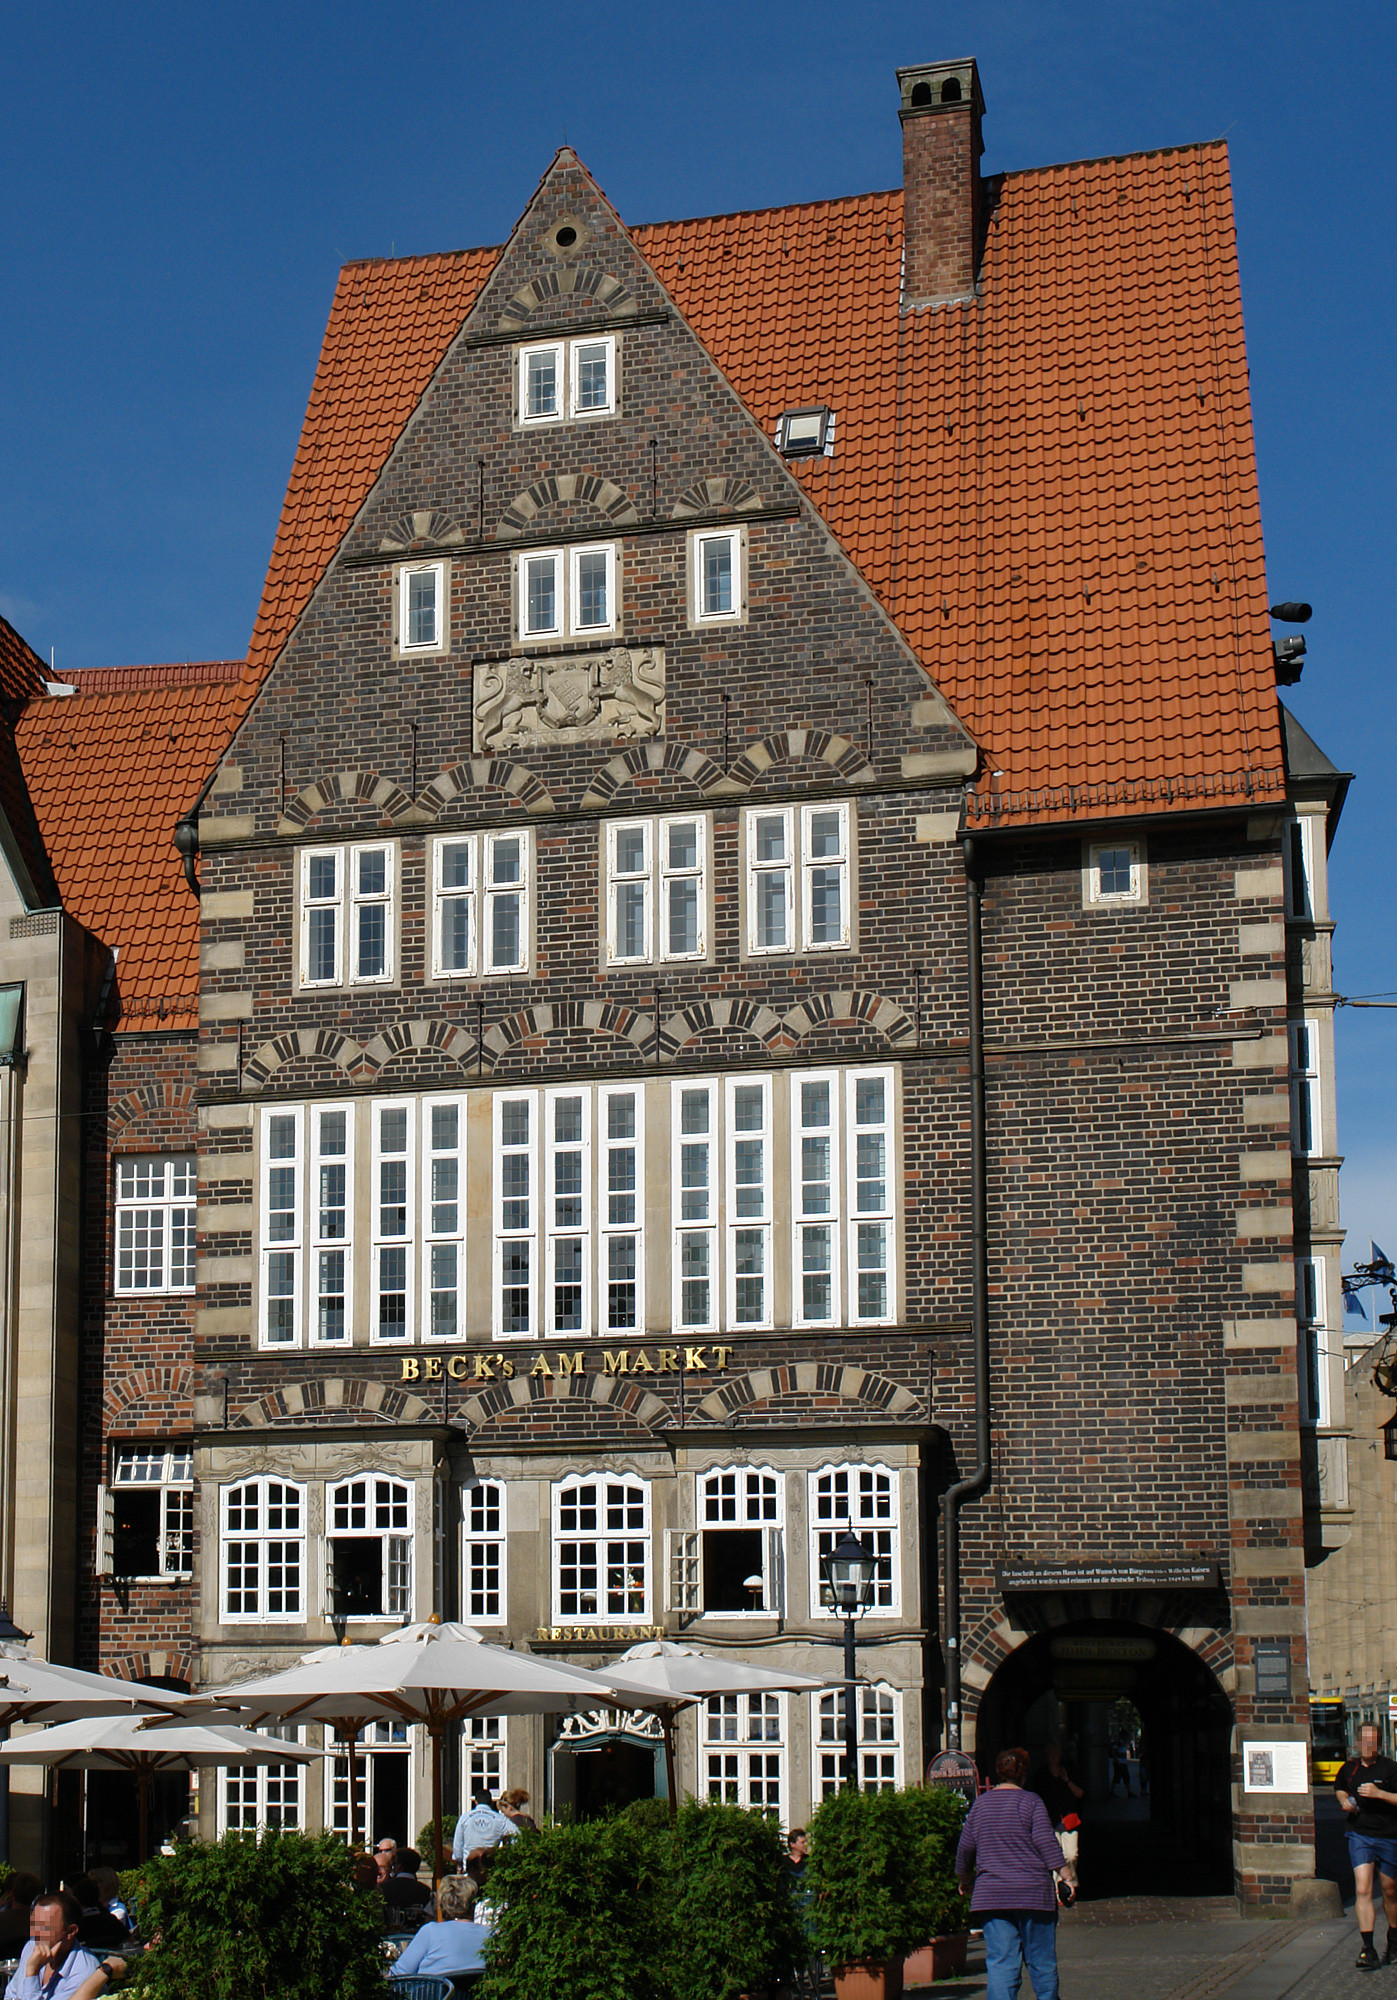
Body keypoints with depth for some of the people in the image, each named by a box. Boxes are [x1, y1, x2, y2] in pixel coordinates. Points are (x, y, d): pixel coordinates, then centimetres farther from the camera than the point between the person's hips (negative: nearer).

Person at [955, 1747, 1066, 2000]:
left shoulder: (980, 1804, 8)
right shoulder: (1031, 1802, -4)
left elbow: (965, 1848, 13)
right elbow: (1046, 1841, -12)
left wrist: (965, 1880, 27)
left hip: (990, 1895, 3)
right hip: (1033, 1893, -3)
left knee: (1001, 1963, -2)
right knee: (1042, 1963, 8)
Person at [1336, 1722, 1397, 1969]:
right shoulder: (1349, 1768, 5)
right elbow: (1339, 1789, 26)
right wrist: (1344, 1801, 6)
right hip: (1359, 1835, 2)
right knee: (1362, 1890, -12)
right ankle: (1368, 1951, -14)